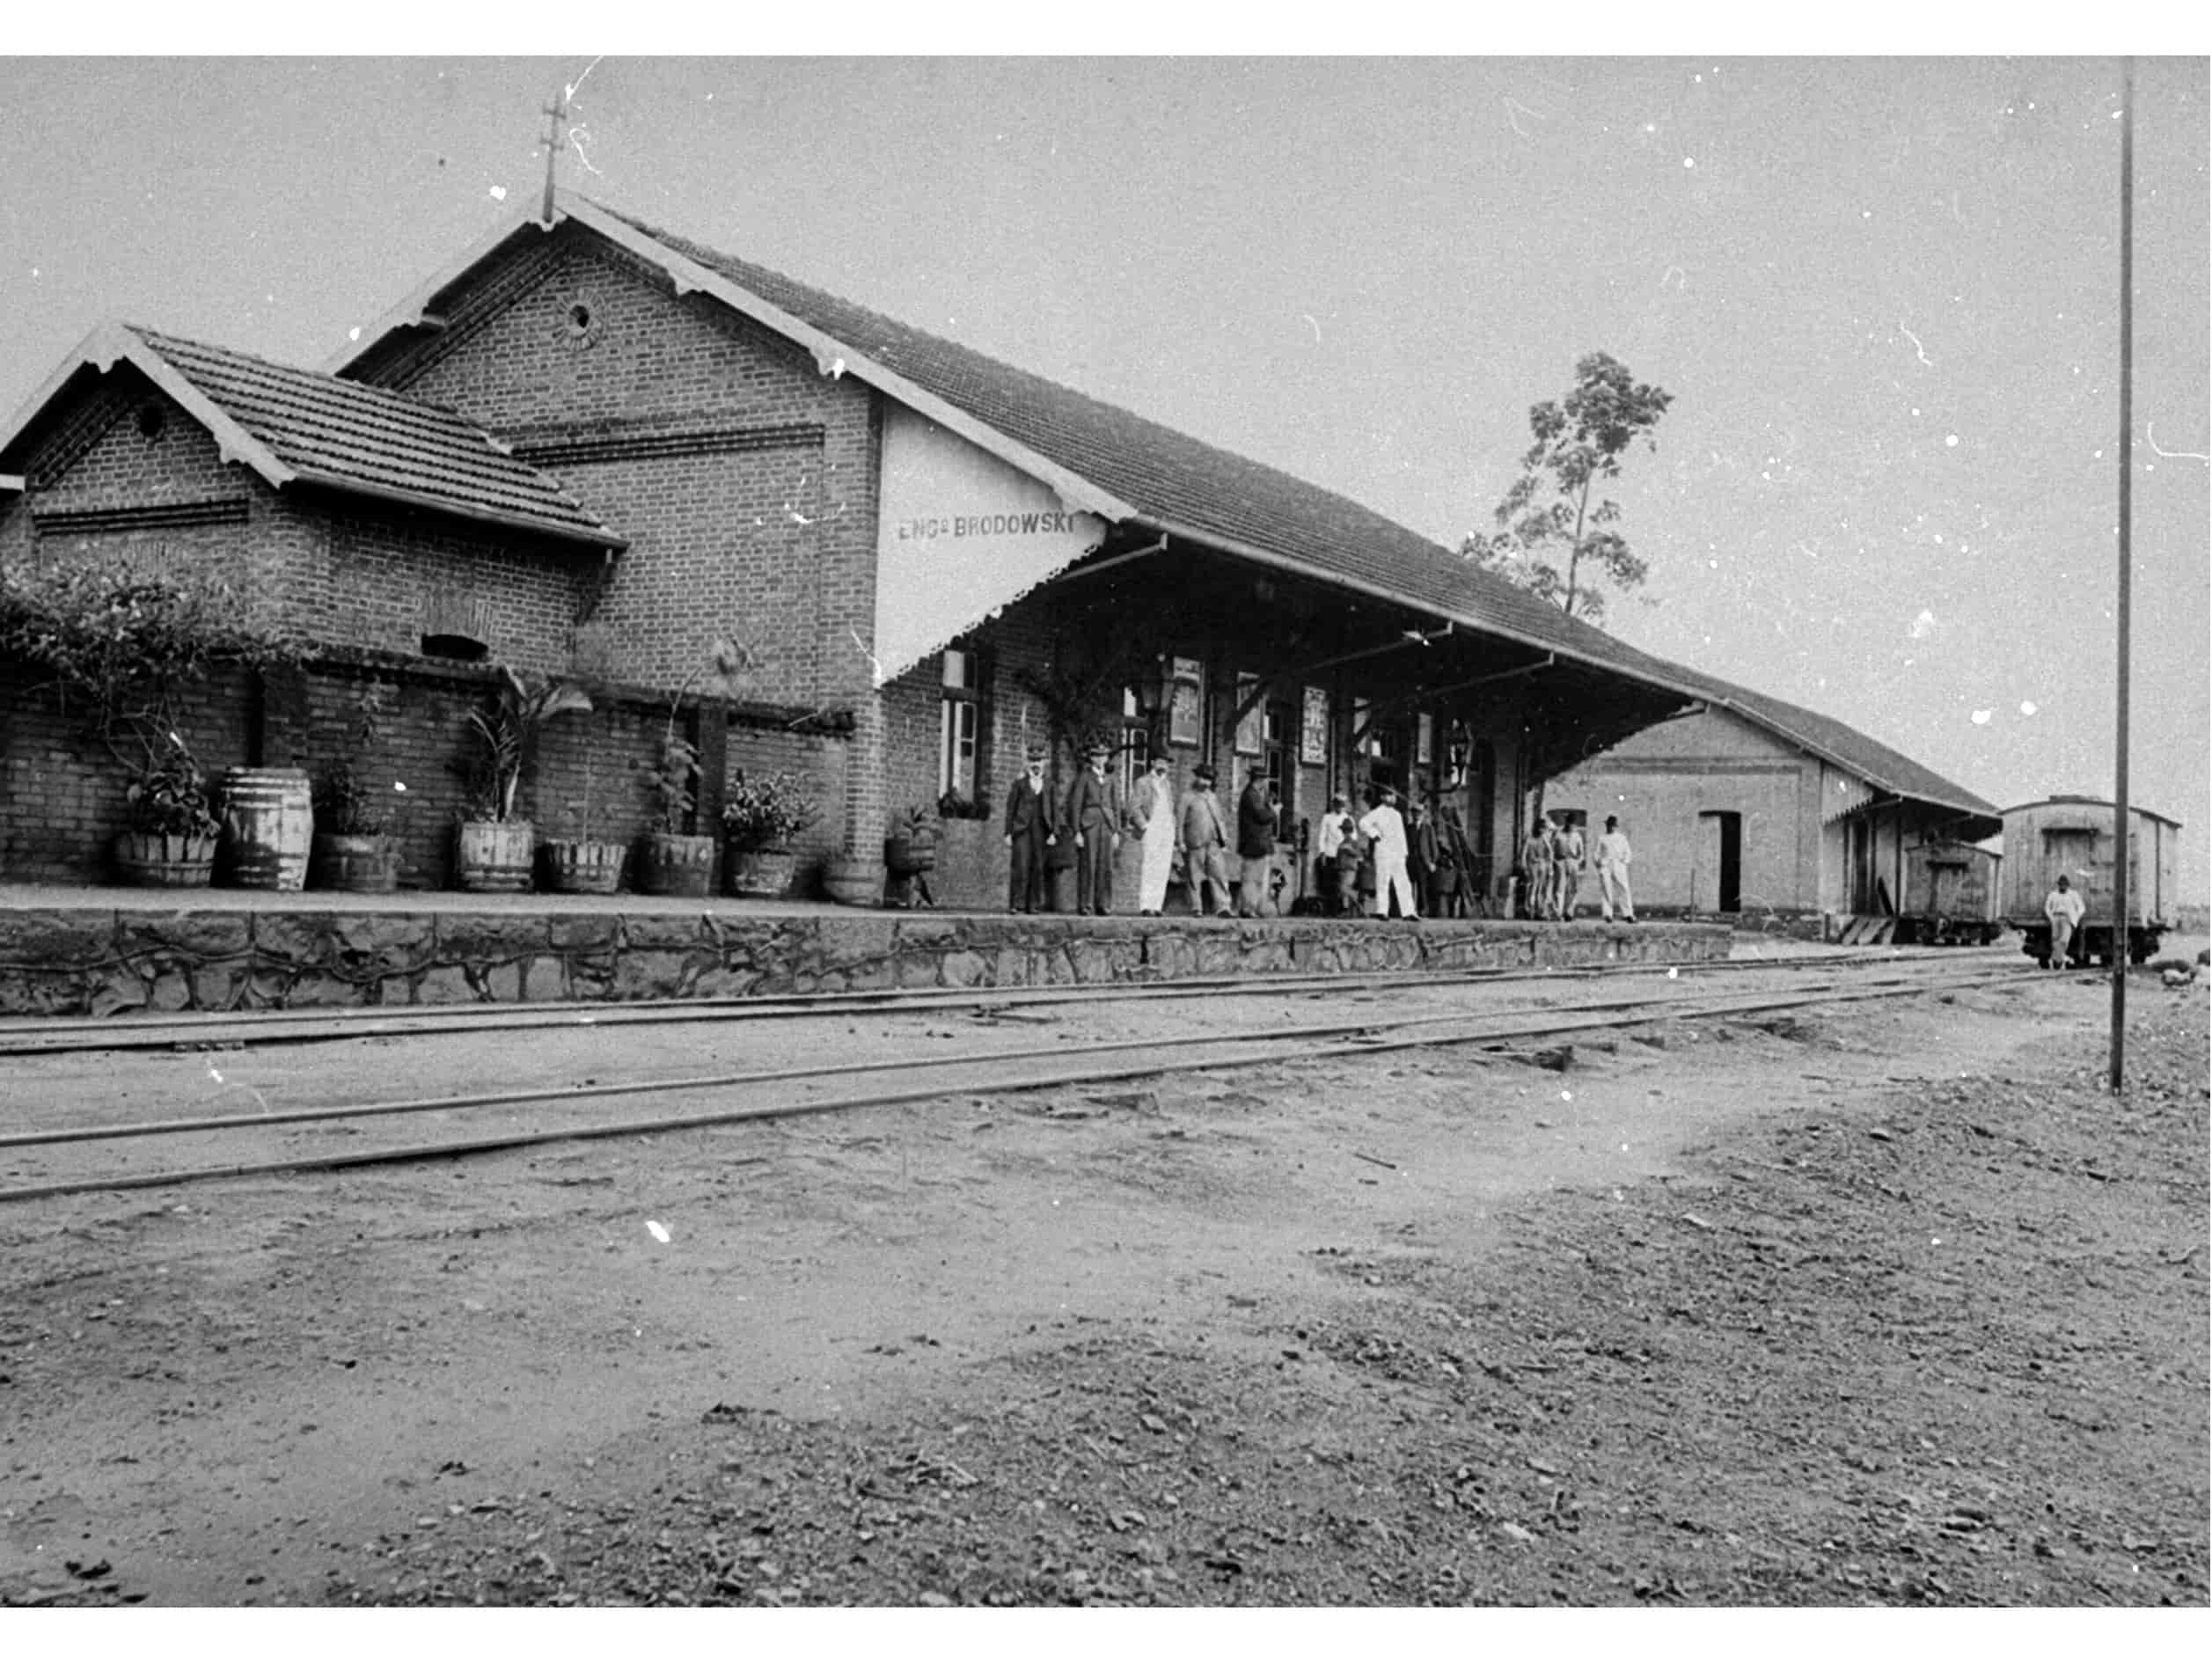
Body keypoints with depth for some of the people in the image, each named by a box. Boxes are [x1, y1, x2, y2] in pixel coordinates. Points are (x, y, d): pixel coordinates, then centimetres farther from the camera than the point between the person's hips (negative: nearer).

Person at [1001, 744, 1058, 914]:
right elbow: (1010, 809, 7)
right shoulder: (1019, 784, 9)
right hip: (1021, 829, -2)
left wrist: (1054, 833, -4)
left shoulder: (1049, 786, 13)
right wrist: (1008, 833, 0)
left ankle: (1033, 905, 3)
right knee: (1021, 866, -11)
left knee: (1038, 868, 0)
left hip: (1041, 831, 2)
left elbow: (1055, 811, 8)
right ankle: (1017, 904, -10)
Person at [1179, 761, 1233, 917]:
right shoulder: (1187, 797, 2)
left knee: (1219, 875, -8)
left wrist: (1224, 837, 15)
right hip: (1195, 844, -4)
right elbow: (1180, 821, -2)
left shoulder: (1212, 797, 19)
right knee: (1195, 878, 1)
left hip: (1213, 844, 4)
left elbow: (1220, 819, 24)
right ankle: (1197, 909, 9)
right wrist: (1181, 843, -8)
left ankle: (1222, 908, -12)